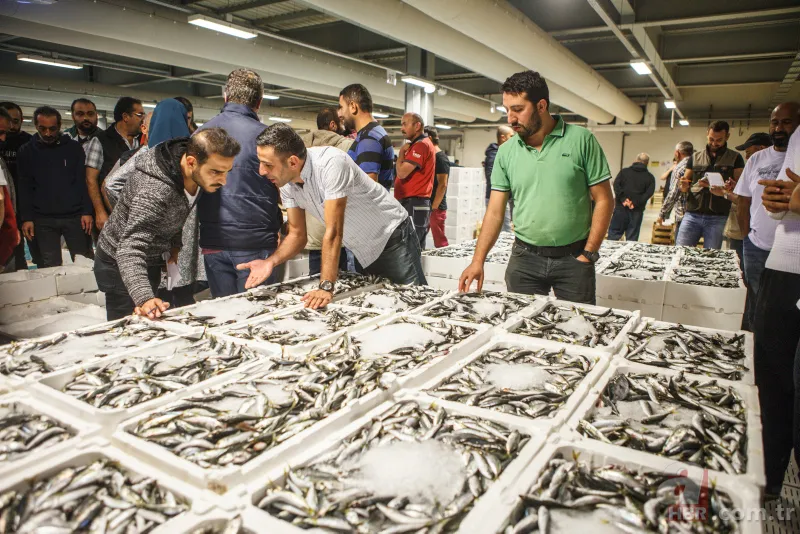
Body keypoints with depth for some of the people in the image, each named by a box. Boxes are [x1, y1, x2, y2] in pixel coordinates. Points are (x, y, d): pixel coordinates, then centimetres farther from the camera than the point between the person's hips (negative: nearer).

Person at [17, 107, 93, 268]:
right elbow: (24, 188, 5)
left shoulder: (74, 148, 4)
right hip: (43, 220, 1)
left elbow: (83, 182, 2)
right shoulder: (27, 152, 7)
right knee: (50, 266, 5)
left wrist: (87, 212, -5)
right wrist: (26, 218, -3)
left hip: (74, 217, -1)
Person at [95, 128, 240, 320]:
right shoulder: (155, 190, -39)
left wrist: (175, 243, 2)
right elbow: (130, 251, -45)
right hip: (121, 264, -8)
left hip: (151, 260, 8)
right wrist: (145, 299, -58)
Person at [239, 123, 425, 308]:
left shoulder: (331, 163, -32)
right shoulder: (286, 183, -9)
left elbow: (334, 232, -34)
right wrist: (270, 262, -20)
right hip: (364, 252, 7)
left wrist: (326, 287, -36)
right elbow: (297, 234, -1)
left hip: (393, 238, -6)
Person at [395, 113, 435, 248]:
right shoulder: (416, 145, 23)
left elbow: (401, 172, -17)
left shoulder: (421, 145, -11)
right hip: (414, 204, 11)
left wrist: (401, 152, -4)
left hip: (413, 205, -11)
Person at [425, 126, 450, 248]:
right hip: (426, 206, 9)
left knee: (440, 242, -6)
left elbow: (442, 185, -17)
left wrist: (434, 207, -19)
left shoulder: (440, 158, -10)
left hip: (436, 208, -9)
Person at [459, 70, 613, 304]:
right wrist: (478, 261, -8)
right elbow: (495, 211, 1)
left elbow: (603, 200, -3)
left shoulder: (581, 140, -5)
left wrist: (589, 254, -7)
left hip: (573, 258, -2)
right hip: (524, 257, 2)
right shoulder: (506, 152, 2)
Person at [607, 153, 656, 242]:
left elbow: (616, 185, -5)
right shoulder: (650, 177, 7)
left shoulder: (624, 171, 9)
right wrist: (636, 203, -11)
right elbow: (649, 193, -7)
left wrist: (623, 199, -10)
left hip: (621, 207, 0)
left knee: (614, 232, 5)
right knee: (632, 238, 4)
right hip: (637, 210, 0)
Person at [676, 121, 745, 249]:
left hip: (718, 218, -1)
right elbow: (684, 186, 15)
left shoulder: (735, 158, 8)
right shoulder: (696, 157, 13)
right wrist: (684, 186, -8)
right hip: (692, 215, 2)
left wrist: (731, 187, -18)